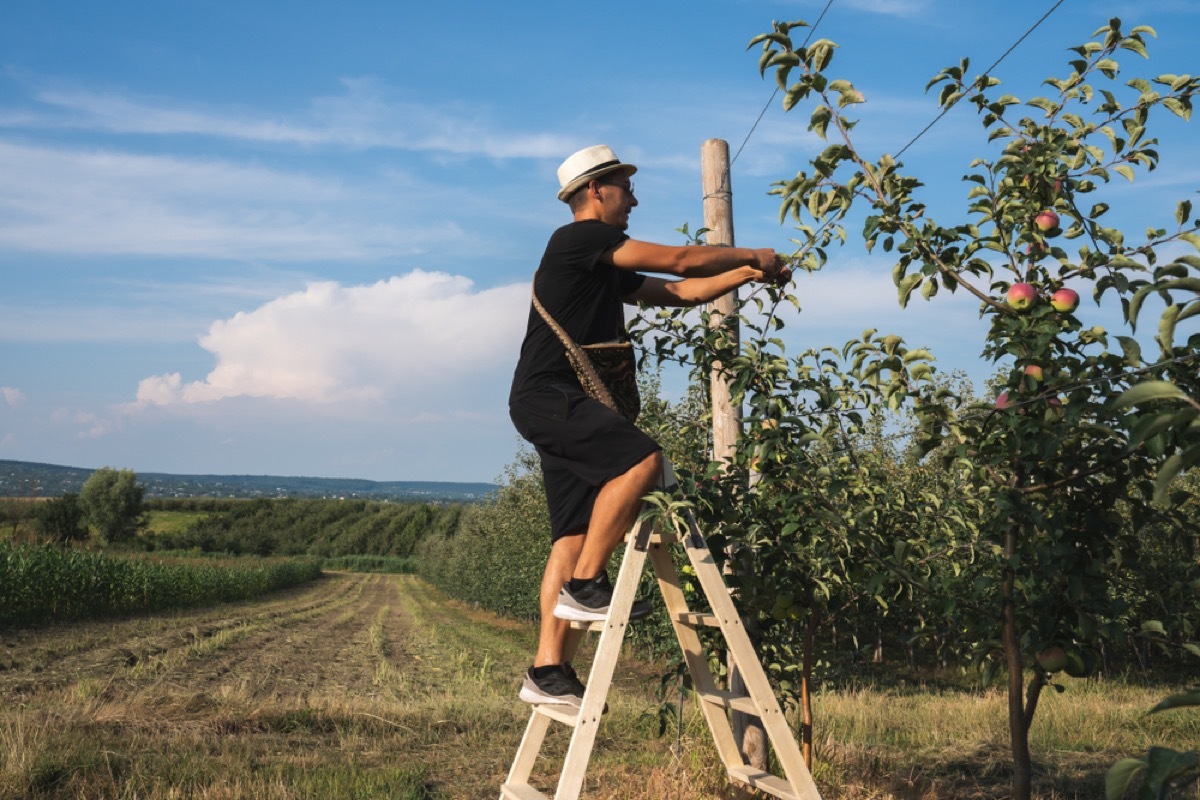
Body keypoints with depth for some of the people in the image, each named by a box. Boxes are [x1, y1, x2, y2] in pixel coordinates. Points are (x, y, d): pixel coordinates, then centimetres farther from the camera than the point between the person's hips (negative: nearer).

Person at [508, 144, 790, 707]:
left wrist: (747, 274, 20)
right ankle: (585, 585, -16)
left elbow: (678, 291, 27)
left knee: (574, 533, 4)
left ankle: (548, 671, 4)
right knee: (642, 459, -25)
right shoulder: (578, 239, -5)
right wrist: (751, 256, 5)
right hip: (546, 394, -10)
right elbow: (680, 261, -7)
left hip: (565, 406, 10)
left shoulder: (608, 271, 24)